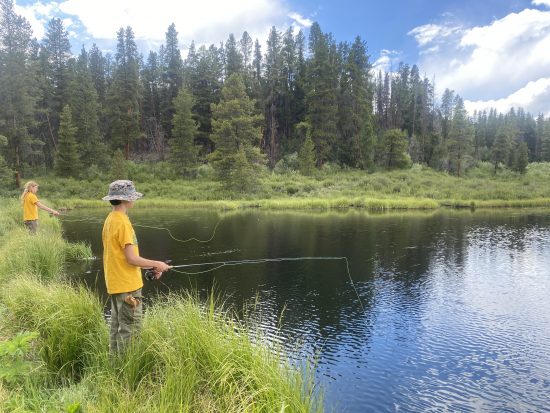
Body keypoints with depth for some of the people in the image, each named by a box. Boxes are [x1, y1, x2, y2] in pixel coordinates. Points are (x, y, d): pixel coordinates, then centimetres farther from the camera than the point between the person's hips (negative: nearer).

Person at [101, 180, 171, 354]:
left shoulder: (110, 219, 9)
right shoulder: (122, 222, -19)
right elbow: (131, 258, -20)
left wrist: (150, 266, 12)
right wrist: (157, 264, -7)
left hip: (115, 284, 10)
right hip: (127, 286, -10)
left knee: (117, 326, 17)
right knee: (130, 329, -1)